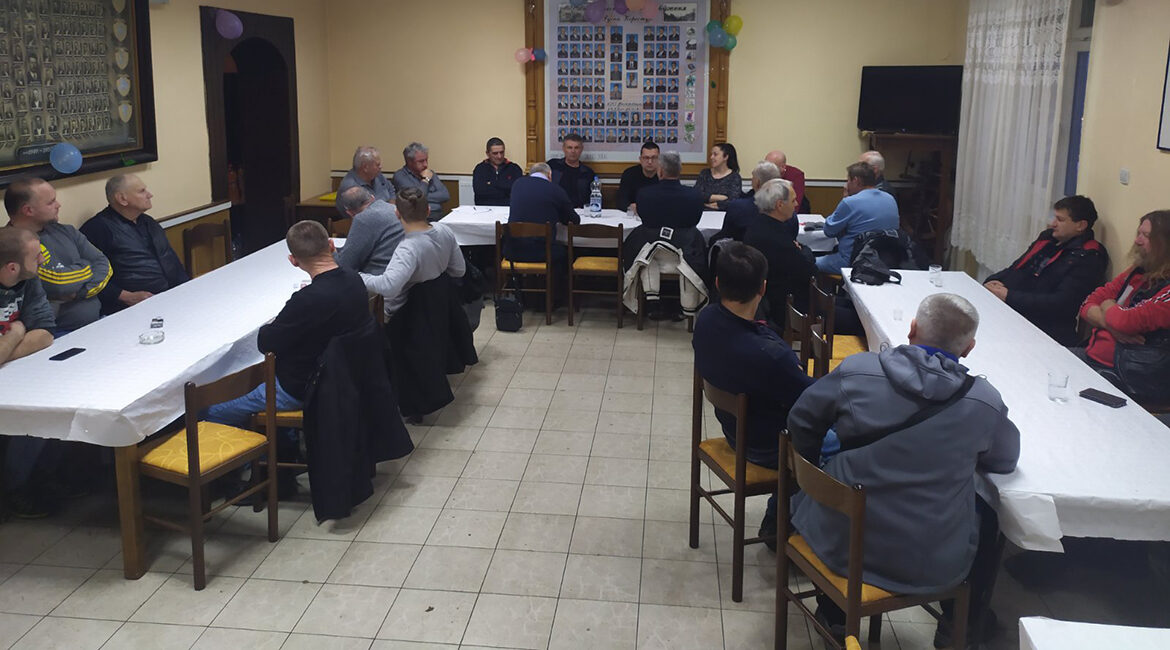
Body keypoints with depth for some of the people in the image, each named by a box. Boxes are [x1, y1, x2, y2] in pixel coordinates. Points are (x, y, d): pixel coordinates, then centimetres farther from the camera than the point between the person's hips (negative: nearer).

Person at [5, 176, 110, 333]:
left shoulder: (64, 231, 13)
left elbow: (104, 264, 9)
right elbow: (59, 284, -19)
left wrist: (80, 292, -9)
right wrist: (86, 268, 3)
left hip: (97, 319, 7)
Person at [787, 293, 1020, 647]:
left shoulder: (855, 371, -13)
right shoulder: (985, 402, -13)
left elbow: (801, 422, 2)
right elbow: (1006, 459, 7)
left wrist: (821, 470, 20)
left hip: (839, 542, 1)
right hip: (931, 564, 0)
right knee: (987, 519, 31)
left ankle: (832, 613, 49)